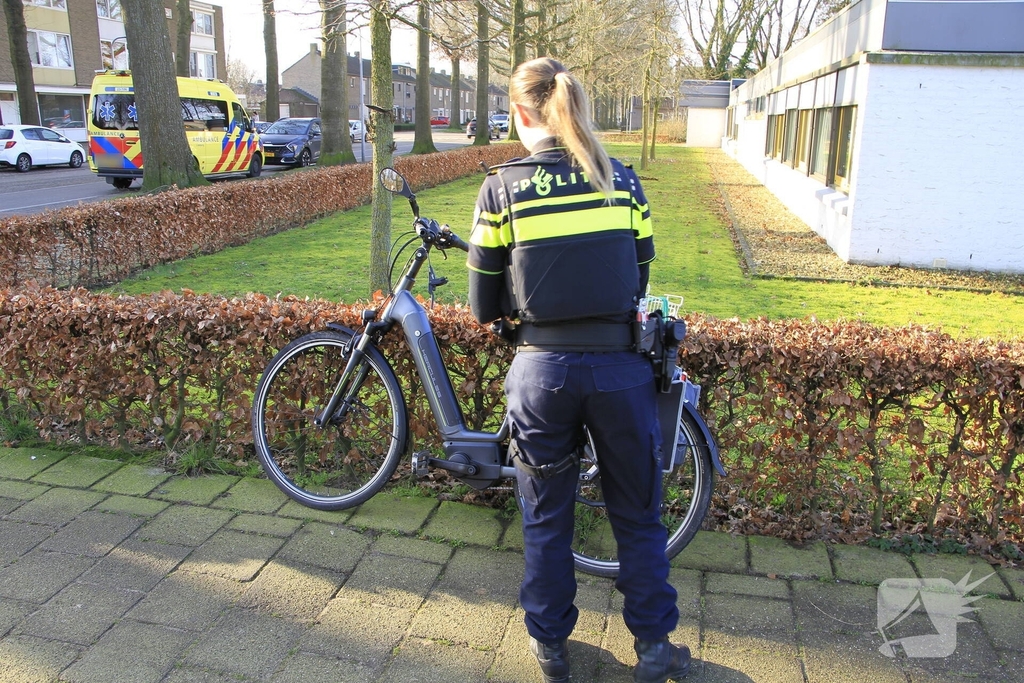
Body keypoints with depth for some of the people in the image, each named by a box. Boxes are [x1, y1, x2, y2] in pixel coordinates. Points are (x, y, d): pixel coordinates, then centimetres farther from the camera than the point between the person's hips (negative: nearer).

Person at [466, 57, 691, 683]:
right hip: (620, 367, 2)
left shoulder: (502, 188, -4)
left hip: (543, 371, -1)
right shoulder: (623, 180, 2)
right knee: (639, 515, 19)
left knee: (547, 517, 18)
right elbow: (640, 279, 10)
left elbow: (485, 307, 0)